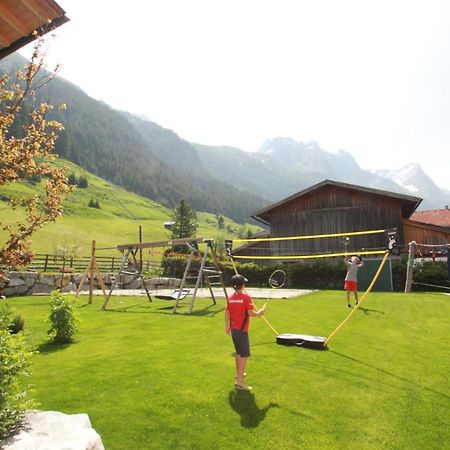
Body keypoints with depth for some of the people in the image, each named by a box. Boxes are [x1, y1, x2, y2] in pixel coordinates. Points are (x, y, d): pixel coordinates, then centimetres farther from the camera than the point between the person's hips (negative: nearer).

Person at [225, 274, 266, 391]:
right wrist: (259, 313, 0)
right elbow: (250, 313, -19)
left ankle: (239, 374, 41)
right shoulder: (246, 297, -15)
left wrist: (227, 326, 21)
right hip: (242, 330, -7)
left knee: (239, 353, 24)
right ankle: (239, 382, -5)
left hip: (233, 330, 7)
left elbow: (227, 313, 8)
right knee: (244, 355, -2)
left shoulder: (230, 298, 3)